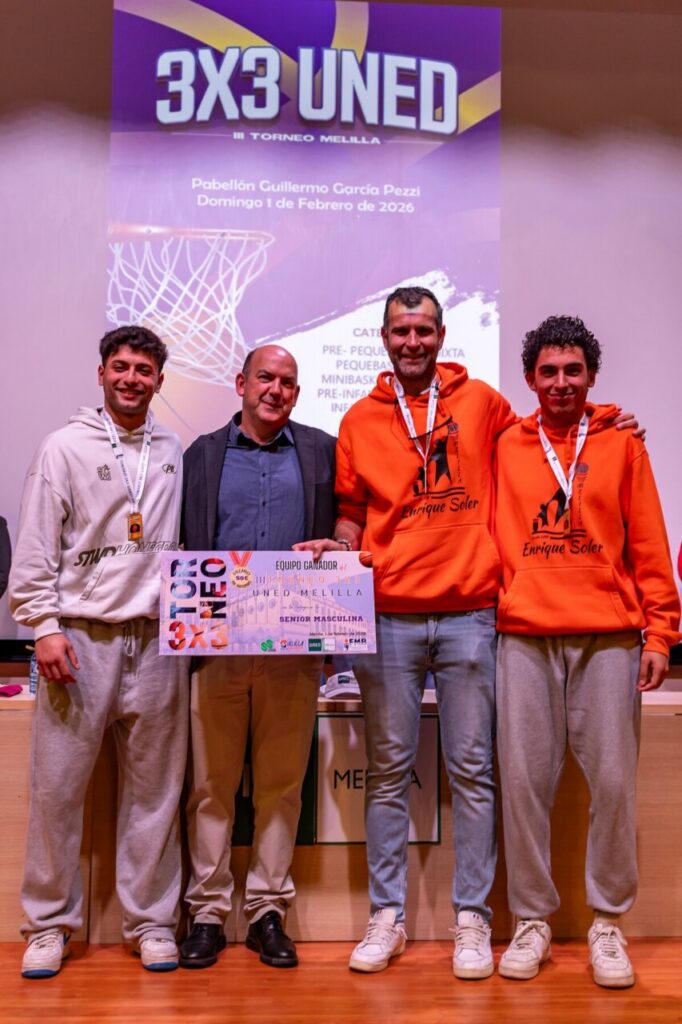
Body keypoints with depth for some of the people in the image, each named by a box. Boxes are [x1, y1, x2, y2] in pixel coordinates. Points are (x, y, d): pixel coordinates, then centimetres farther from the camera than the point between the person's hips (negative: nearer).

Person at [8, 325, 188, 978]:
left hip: (156, 639, 3)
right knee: (57, 787, 3)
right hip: (80, 637, -2)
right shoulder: (65, 447, 2)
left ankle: (150, 920, 21)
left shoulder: (175, 454, 11)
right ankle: (49, 923, 21)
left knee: (154, 788, 8)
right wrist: (44, 625, -9)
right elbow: (36, 548, -2)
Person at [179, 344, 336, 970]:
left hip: (293, 649, 0)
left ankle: (268, 910, 21)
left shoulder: (321, 452, 10)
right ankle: (208, 912, 21)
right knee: (212, 785, 7)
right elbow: (182, 546, 9)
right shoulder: (202, 455, 12)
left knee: (282, 785, 7)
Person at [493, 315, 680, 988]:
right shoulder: (505, 449, 10)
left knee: (612, 779, 2)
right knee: (524, 779, 3)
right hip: (524, 636, 1)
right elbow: (491, 538, 9)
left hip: (608, 636, 0)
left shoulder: (621, 445, 9)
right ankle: (532, 919, 18)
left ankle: (607, 921, 19)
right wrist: (489, 607, 0)